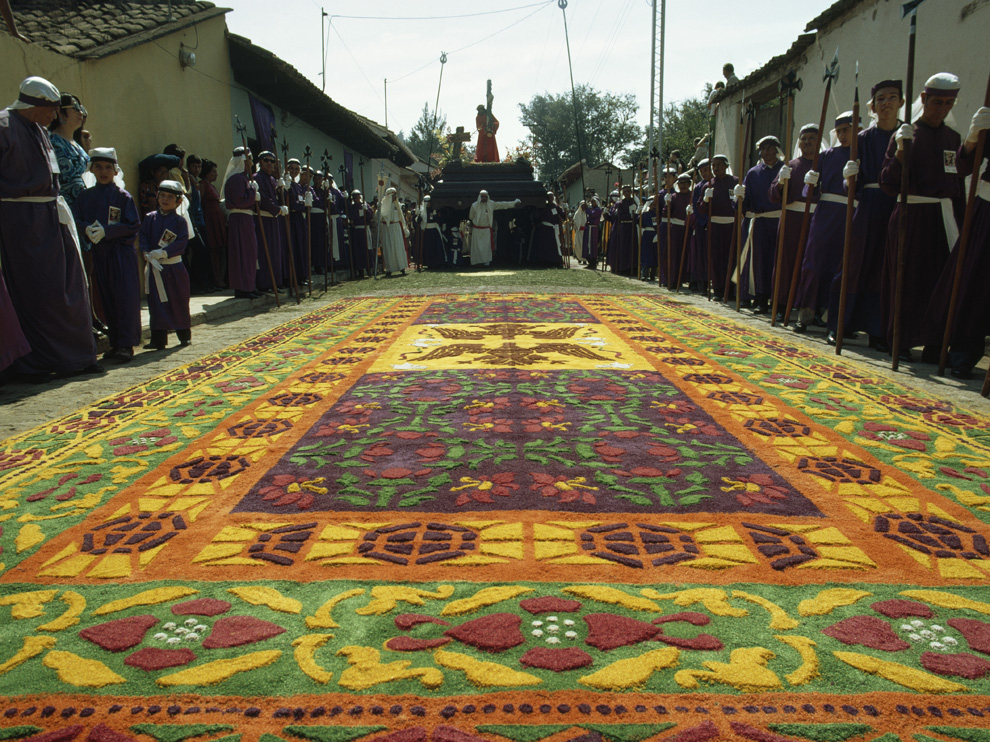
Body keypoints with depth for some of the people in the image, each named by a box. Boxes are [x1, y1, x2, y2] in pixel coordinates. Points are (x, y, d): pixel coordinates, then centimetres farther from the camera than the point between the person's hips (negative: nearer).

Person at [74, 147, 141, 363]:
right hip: (98, 251, 5)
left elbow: (133, 224, -8)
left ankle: (127, 344, -5)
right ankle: (115, 343, 14)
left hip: (122, 250, -4)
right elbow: (77, 221, 8)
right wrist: (88, 228, -14)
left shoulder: (122, 195, -1)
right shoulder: (86, 196, 11)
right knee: (107, 299, 7)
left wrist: (106, 230, -17)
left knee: (125, 297, -7)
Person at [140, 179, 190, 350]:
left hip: (174, 267, -1)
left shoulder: (180, 221, -1)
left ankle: (184, 335, 23)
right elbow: (142, 238, 2)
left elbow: (181, 243, -10)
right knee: (157, 304, 1)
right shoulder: (150, 218, 6)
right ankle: (158, 340, 4)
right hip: (154, 267, 2)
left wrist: (163, 253, -20)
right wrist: (149, 255, -14)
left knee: (179, 302, 8)